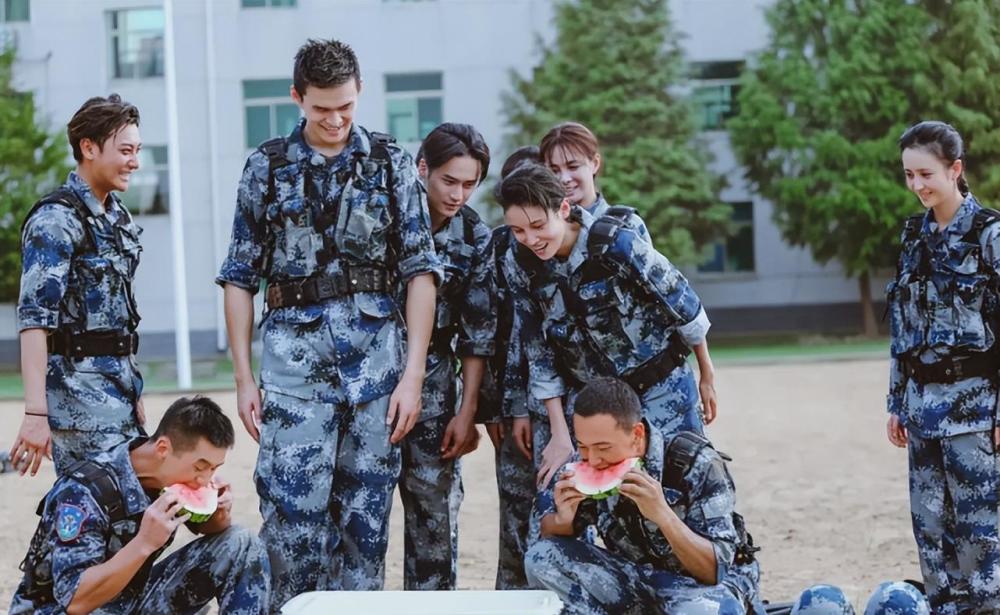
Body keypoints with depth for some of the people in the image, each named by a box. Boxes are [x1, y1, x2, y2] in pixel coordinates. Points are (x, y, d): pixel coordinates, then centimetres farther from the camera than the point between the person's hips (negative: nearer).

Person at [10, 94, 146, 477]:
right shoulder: (55, 220, -12)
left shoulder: (119, 216, 14)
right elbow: (35, 317, -19)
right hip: (79, 389, -8)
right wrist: (36, 413, -26)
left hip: (119, 384, 8)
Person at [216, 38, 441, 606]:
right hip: (294, 357, -1)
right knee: (293, 515, -8)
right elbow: (241, 276, 8)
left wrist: (414, 373, -5)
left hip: (379, 358, 1)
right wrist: (244, 377, 2)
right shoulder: (267, 167, 6)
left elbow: (421, 271, 3)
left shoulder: (391, 163, 6)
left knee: (367, 518, 4)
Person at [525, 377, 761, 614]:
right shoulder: (587, 465, -12)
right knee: (541, 558, -16)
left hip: (709, 582, -5)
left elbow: (715, 570, -27)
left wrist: (662, 514, -41)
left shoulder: (696, 464, -25)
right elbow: (549, 532, 0)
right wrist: (563, 519, -24)